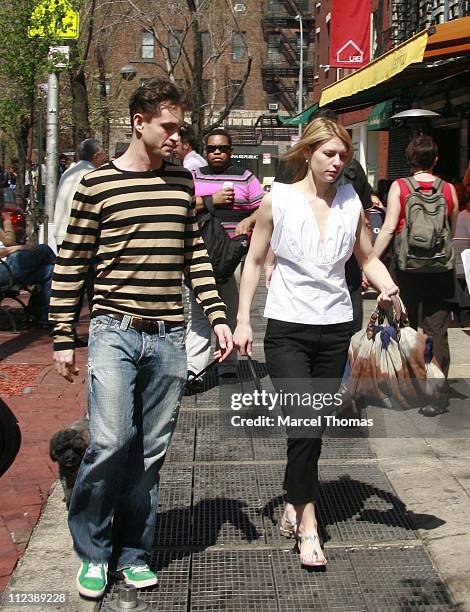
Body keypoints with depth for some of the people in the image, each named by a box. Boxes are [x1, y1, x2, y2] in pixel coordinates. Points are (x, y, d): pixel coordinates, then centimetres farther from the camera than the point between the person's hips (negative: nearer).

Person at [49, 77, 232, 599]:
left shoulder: (182, 182, 10)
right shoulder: (97, 184, -2)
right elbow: (70, 266, 1)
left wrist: (217, 317, 9)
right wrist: (63, 339, 0)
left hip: (169, 336, 4)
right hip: (114, 332, -4)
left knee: (151, 450, 8)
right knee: (110, 444, -11)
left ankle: (133, 553, 25)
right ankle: (93, 552, 12)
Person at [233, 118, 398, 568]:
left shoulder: (350, 201, 5)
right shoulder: (278, 199, -2)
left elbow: (368, 258, 13)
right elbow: (254, 261, 3)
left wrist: (389, 289, -8)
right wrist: (243, 320, -3)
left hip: (335, 328, 3)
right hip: (287, 327, -3)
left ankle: (293, 505, 31)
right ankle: (307, 523, 0)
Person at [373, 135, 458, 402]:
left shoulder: (399, 187, -4)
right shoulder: (449, 189, 2)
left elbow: (389, 229, -11)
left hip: (406, 266, -1)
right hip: (439, 268, 1)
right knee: (437, 331, 4)